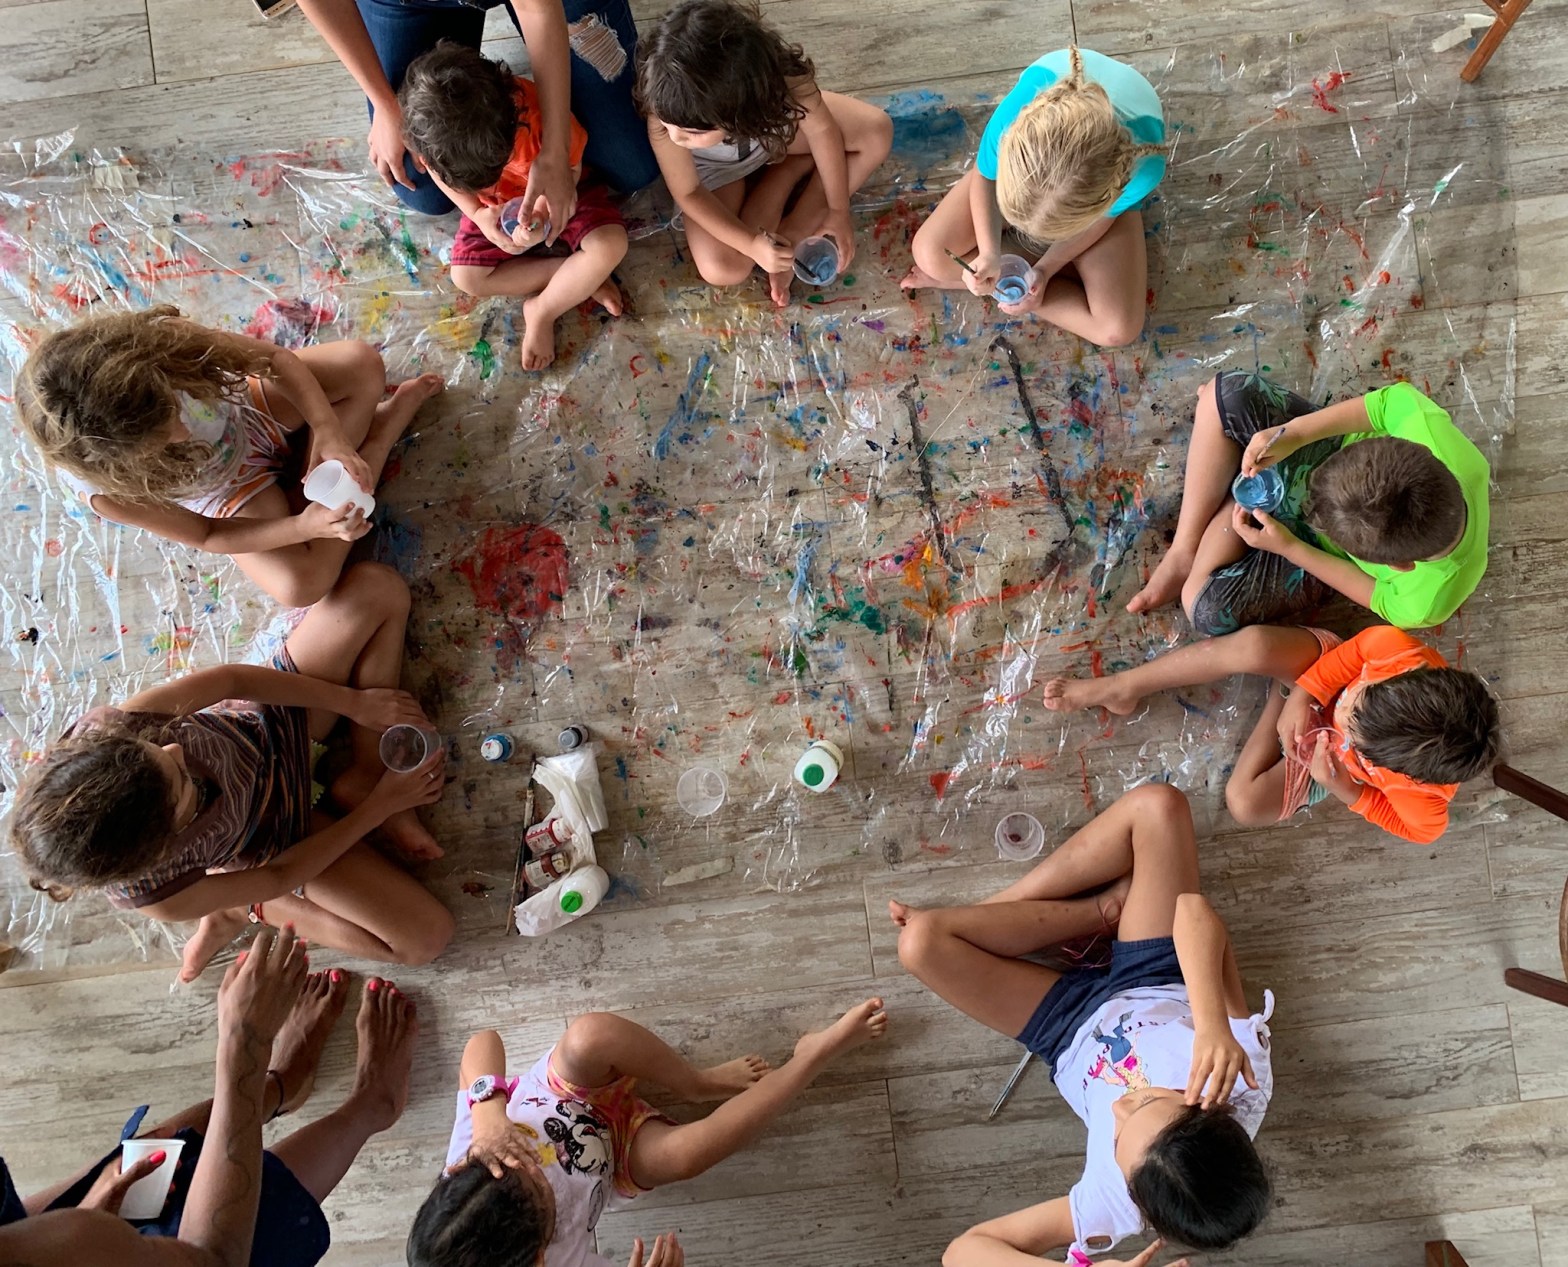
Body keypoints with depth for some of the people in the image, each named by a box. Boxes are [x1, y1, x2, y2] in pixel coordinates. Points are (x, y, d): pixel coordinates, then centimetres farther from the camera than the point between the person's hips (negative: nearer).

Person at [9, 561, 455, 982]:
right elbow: (281, 876, -18)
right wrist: (382, 805, -14)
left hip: (277, 720, 4)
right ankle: (246, 910, 6)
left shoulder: (106, 731, -35)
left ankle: (365, 777, -4)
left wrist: (354, 702, -15)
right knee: (428, 936, -10)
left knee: (374, 587, -18)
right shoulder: (152, 893, -36)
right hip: (276, 833, -3)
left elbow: (232, 678, -18)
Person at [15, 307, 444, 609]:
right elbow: (204, 537, -21)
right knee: (299, 584, -22)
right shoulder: (107, 489, -35)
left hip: (244, 405, 1)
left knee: (364, 363, -18)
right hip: (226, 491, -1)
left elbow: (277, 357, -22)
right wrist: (303, 527, -34)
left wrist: (330, 436, -34)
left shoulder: (161, 340, -37)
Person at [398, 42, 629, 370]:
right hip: (493, 207, 3)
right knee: (466, 277, -13)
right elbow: (438, 172, -9)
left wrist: (545, 217, -37)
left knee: (611, 245, -27)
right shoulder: (426, 125, -32)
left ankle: (541, 312, -7)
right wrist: (477, 214, -25)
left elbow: (572, 167, -21)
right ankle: (581, 279, -7)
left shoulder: (541, 112, -40)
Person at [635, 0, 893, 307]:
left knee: (877, 132, -17)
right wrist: (751, 243, -32)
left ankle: (796, 232, -6)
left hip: (774, 123, 1)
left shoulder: (781, 73, -40)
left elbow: (821, 128, -20)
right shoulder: (666, 122, -40)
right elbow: (688, 193, -24)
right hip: (717, 167, -1)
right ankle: (788, 169, 4)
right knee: (721, 270, -19)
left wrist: (838, 209, -14)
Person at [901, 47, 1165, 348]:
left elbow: (1104, 215, -18)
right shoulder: (1015, 114, -43)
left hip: (1106, 190, 0)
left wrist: (1045, 268, -22)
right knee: (930, 253, -18)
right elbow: (986, 177, -17)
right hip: (1028, 163, 1)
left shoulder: (1141, 169, -45)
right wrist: (989, 253, -30)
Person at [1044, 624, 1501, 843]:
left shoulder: (1422, 795, -38)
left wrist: (1346, 791, -26)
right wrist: (1303, 696, -27)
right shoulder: (1398, 649, -39)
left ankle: (1275, 705, 2)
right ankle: (1123, 687, -8)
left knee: (1247, 803, -28)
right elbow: (1357, 650, -17)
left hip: (1331, 763, -1)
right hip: (1322, 666, 2)